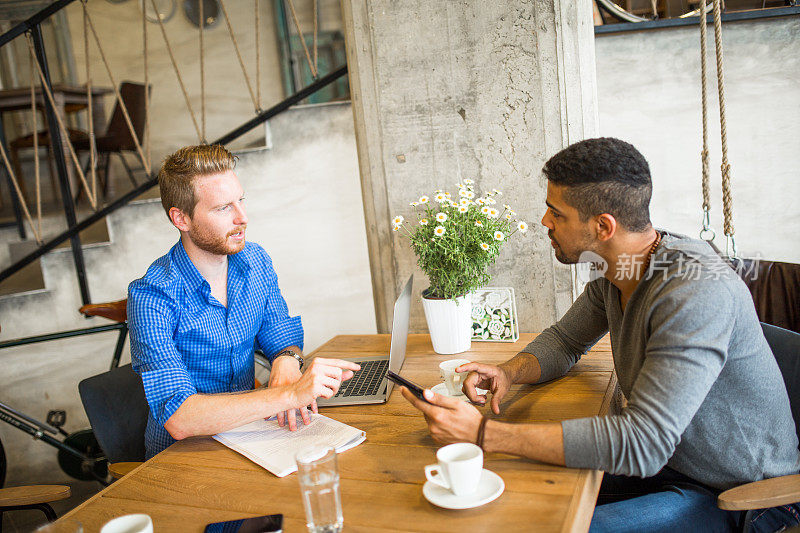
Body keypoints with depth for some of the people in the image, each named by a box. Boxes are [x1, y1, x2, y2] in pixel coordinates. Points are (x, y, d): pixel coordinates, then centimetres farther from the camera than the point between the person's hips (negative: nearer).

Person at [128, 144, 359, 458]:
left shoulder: (255, 261, -1)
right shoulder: (151, 299, -21)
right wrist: (289, 394, -36)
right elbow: (178, 418, -30)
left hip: (246, 429, 6)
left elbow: (280, 334, 8)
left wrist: (286, 364, -17)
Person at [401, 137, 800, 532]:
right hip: (669, 460, 8)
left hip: (736, 497, -7)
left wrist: (483, 434, -38)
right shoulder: (615, 270, -4)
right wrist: (508, 373, -11)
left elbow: (641, 444, -37)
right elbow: (565, 340, 13)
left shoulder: (696, 294, -32)